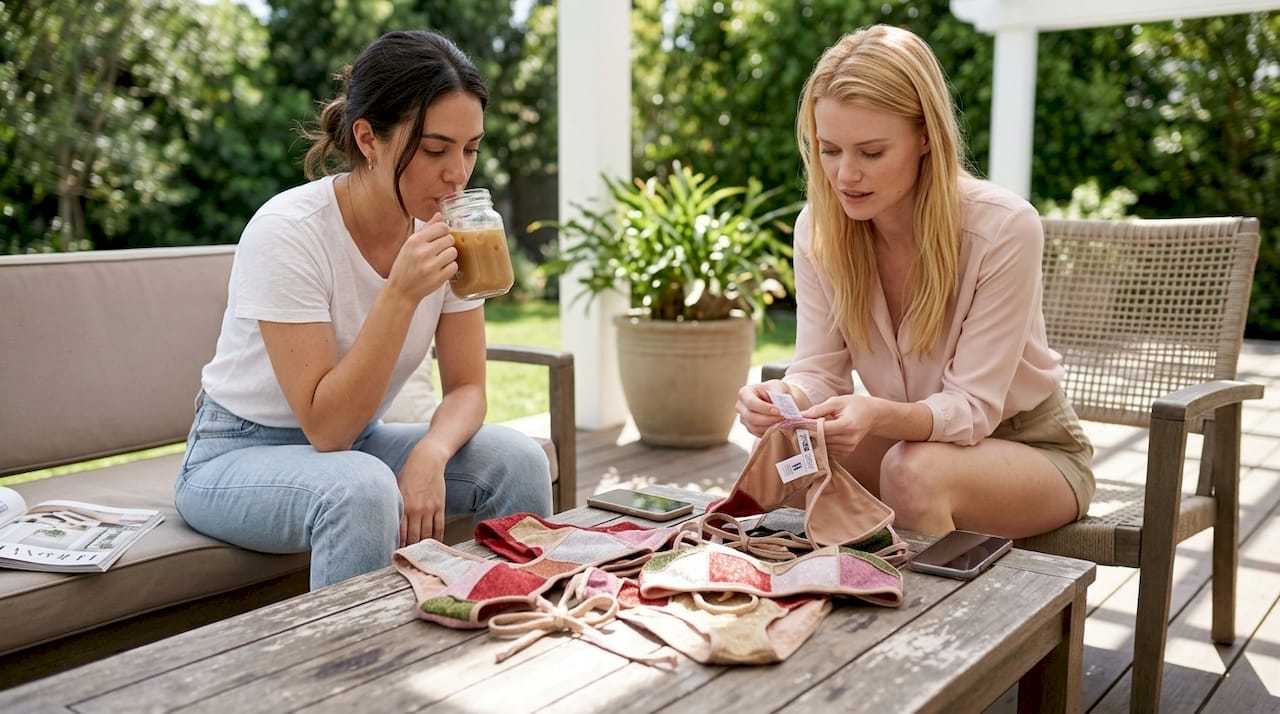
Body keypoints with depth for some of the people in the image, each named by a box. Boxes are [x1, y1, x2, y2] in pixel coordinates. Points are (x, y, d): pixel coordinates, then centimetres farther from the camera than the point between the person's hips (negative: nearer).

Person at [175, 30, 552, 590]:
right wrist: (401, 293, -35)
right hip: (237, 459, -5)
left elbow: (466, 387, -4)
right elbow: (325, 425, -26)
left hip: (354, 442, 6)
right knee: (361, 488, -35)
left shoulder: (446, 230, -9)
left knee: (516, 459, -16)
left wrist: (430, 453, -26)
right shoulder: (288, 232, -25)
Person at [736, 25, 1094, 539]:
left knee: (914, 470, -35)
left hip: (1030, 448, -3)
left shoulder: (1004, 228, -25)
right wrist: (787, 398, -37)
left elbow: (971, 406, -24)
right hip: (909, 435, 4)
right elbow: (819, 372, -12)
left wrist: (879, 416, -45)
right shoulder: (817, 228, -11)